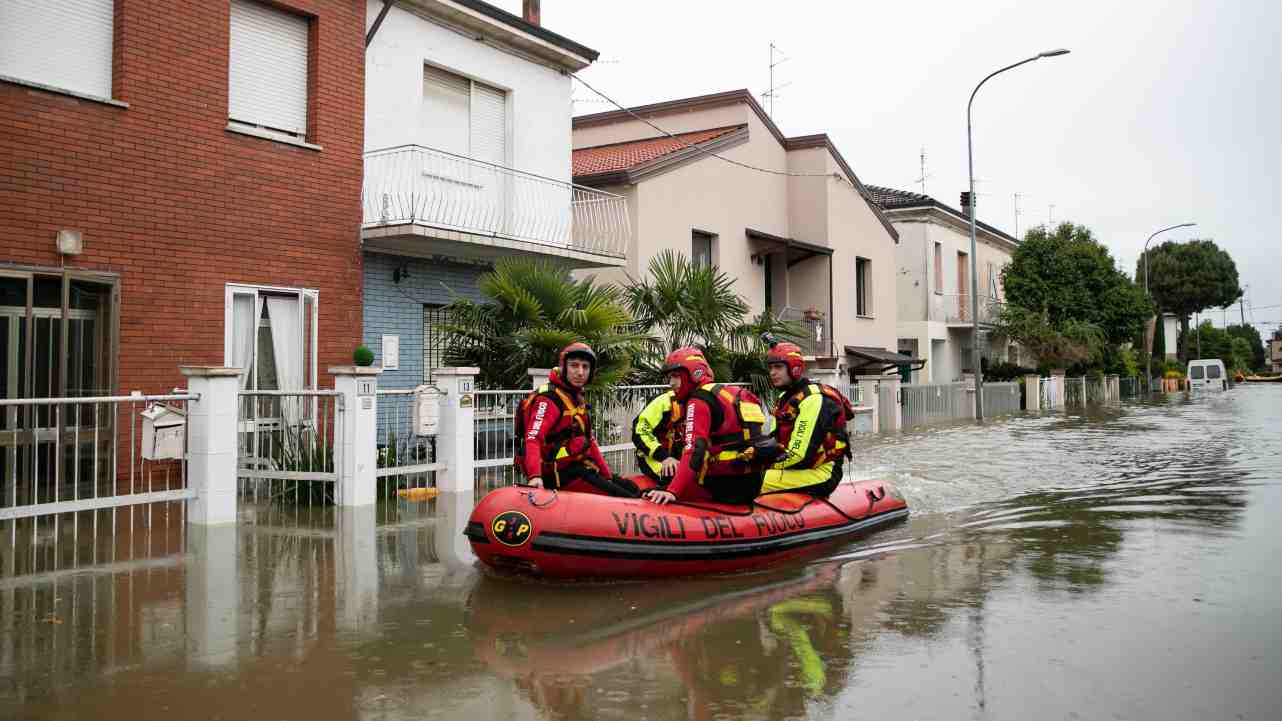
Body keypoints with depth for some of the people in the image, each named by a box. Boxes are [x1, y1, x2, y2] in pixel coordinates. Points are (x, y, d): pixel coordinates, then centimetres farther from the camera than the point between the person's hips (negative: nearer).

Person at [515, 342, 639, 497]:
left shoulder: (577, 399, 15)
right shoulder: (550, 399, -15)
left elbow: (588, 442, 18)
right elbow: (533, 438, -28)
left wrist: (607, 476, 13)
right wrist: (535, 476, -42)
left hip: (578, 469, 10)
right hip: (561, 475, -10)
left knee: (631, 488, 11)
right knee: (628, 499, -15)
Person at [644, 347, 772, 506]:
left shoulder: (698, 401, -6)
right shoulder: (735, 393, 19)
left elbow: (694, 450, -20)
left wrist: (673, 491, -28)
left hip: (725, 484, -9)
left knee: (655, 498, -9)